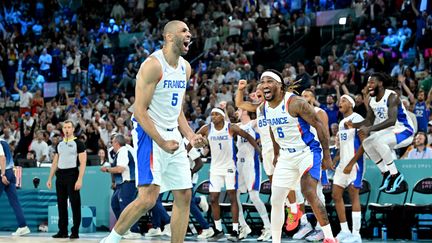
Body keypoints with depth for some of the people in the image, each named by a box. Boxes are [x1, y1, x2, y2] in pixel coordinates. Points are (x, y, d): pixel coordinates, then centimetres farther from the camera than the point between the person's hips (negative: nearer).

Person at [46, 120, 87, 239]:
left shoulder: (78, 143, -2)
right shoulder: (59, 144, 16)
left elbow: (82, 163, -8)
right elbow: (55, 163, 21)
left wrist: (79, 180, -17)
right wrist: (50, 178, 13)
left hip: (72, 175, -6)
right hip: (60, 176, 6)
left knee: (75, 204, -5)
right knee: (61, 204, 7)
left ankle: (75, 232, -2)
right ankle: (62, 231, 13)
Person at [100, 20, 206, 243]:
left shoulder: (185, 68, 11)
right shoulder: (153, 65, -15)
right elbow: (140, 111, -17)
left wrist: (190, 136, 5)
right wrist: (162, 143, -22)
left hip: (173, 136, 9)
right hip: (149, 135, -9)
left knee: (184, 196, 6)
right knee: (148, 198, -17)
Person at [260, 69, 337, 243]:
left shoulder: (295, 103, -20)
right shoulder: (265, 107, 2)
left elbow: (319, 125, -16)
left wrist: (327, 155, -16)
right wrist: (276, 154, 24)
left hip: (307, 152, -8)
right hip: (286, 156, 8)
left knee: (309, 193, -25)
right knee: (276, 201, 5)